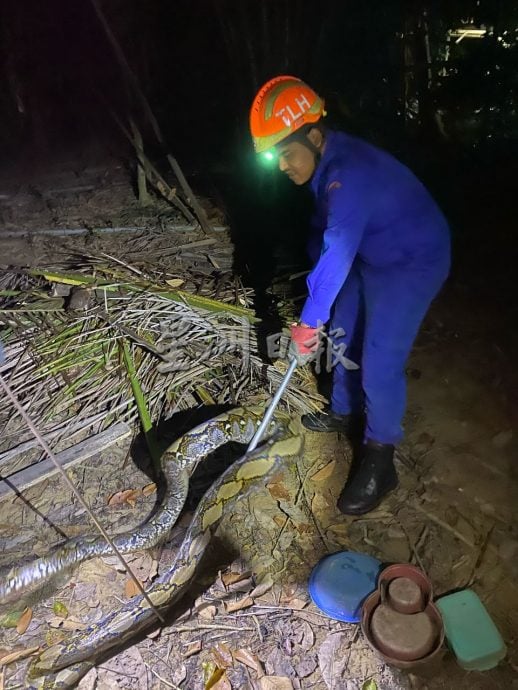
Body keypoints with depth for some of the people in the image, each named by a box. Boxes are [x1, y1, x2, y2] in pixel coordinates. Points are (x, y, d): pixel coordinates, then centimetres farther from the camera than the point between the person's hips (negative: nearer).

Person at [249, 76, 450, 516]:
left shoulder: (349, 173, -32)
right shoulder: (326, 164, -2)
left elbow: (337, 254, -35)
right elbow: (325, 236, 6)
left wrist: (309, 321, -29)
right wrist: (318, 317, 8)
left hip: (413, 263, -9)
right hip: (370, 257, 9)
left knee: (380, 365, -11)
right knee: (343, 339, 16)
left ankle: (379, 463, 5)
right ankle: (346, 413, 38)